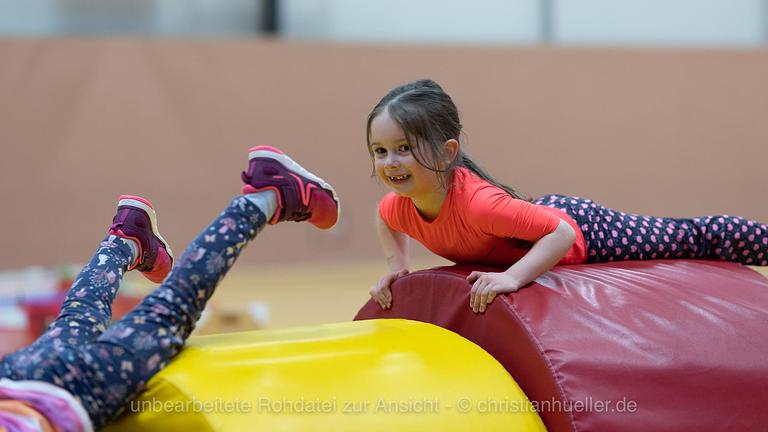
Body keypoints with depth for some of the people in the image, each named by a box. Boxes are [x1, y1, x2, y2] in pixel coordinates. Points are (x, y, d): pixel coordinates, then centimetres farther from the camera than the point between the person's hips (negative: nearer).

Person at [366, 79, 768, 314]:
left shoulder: (478, 202, -44)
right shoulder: (400, 205, -20)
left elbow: (563, 232, -41)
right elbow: (384, 221, 7)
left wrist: (512, 277, -51)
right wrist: (397, 267, -7)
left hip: (581, 231, -6)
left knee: (693, 239, 12)